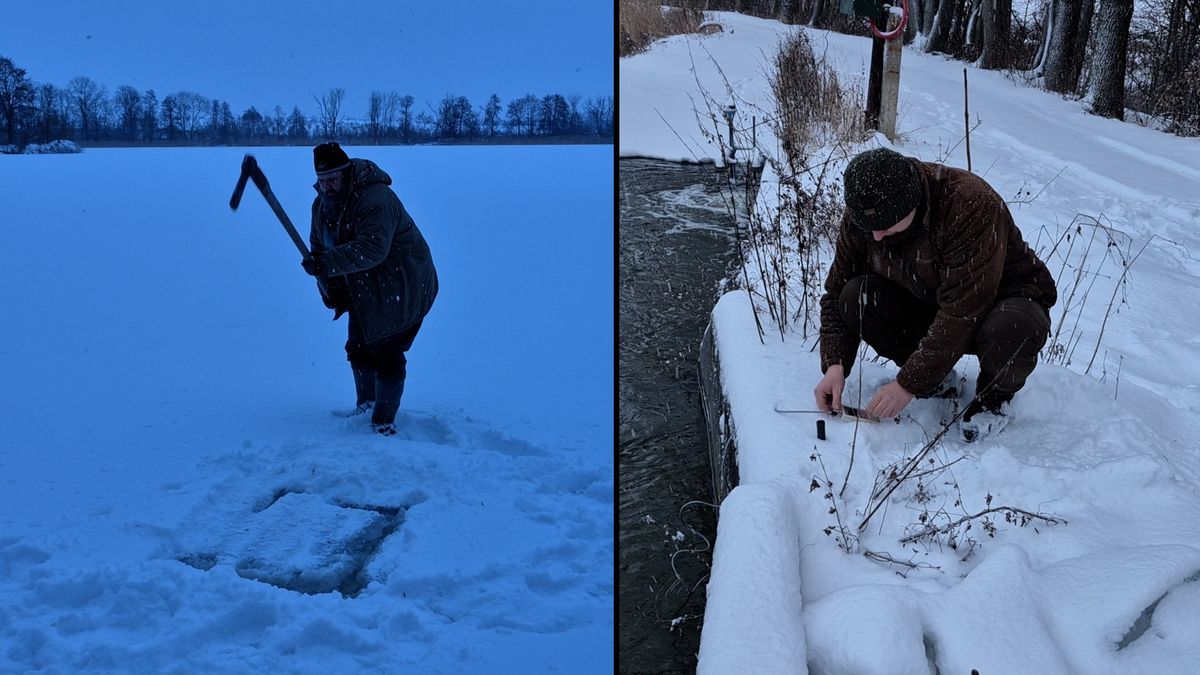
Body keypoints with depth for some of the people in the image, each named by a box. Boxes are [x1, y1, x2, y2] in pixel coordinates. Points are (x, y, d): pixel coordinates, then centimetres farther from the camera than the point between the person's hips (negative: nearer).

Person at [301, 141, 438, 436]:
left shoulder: (375, 199, -28)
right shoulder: (322, 204, 2)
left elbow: (372, 248, -39)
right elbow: (319, 247, 10)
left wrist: (328, 263, -45)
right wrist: (330, 290, 0)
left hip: (401, 288, -9)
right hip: (366, 291, 9)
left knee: (386, 353, -7)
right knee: (358, 348, 17)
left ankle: (383, 422, 6)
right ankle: (366, 404, 39)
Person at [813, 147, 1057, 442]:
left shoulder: (971, 204, -34)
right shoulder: (860, 215, -15)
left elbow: (961, 315, -35)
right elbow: (836, 292, -7)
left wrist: (909, 384, -34)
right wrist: (835, 365, -21)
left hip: (1000, 298, -5)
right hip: (926, 304, 5)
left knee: (1011, 331, -41)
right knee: (856, 297, -23)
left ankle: (995, 395, -3)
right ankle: (938, 379, 0)